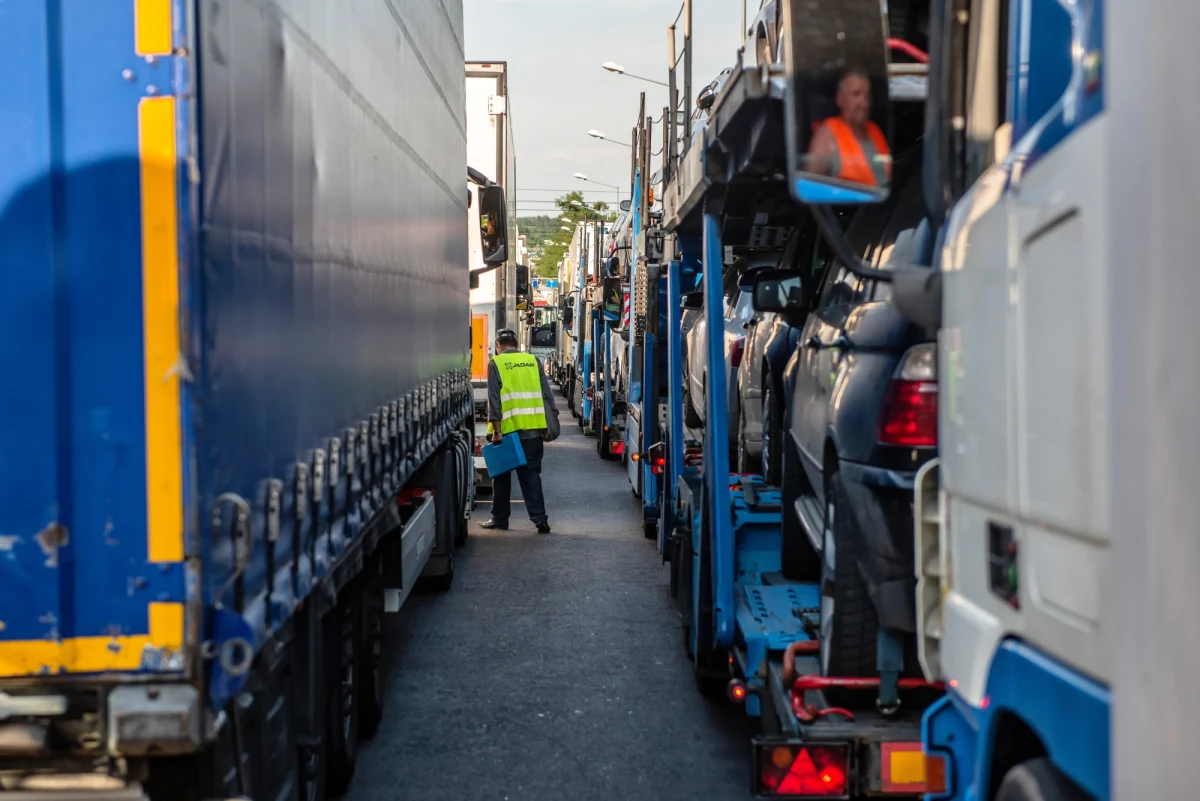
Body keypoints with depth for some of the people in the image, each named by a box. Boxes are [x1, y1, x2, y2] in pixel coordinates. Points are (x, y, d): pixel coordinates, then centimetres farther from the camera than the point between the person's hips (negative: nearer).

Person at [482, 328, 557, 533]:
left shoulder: (496, 363, -2)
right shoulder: (533, 361, 9)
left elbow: (494, 398, -9)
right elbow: (546, 393, 7)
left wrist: (496, 428, -10)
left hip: (509, 428, -3)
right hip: (533, 428, 3)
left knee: (502, 475, 11)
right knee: (531, 474, 7)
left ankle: (499, 519, 18)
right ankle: (540, 519, -3)